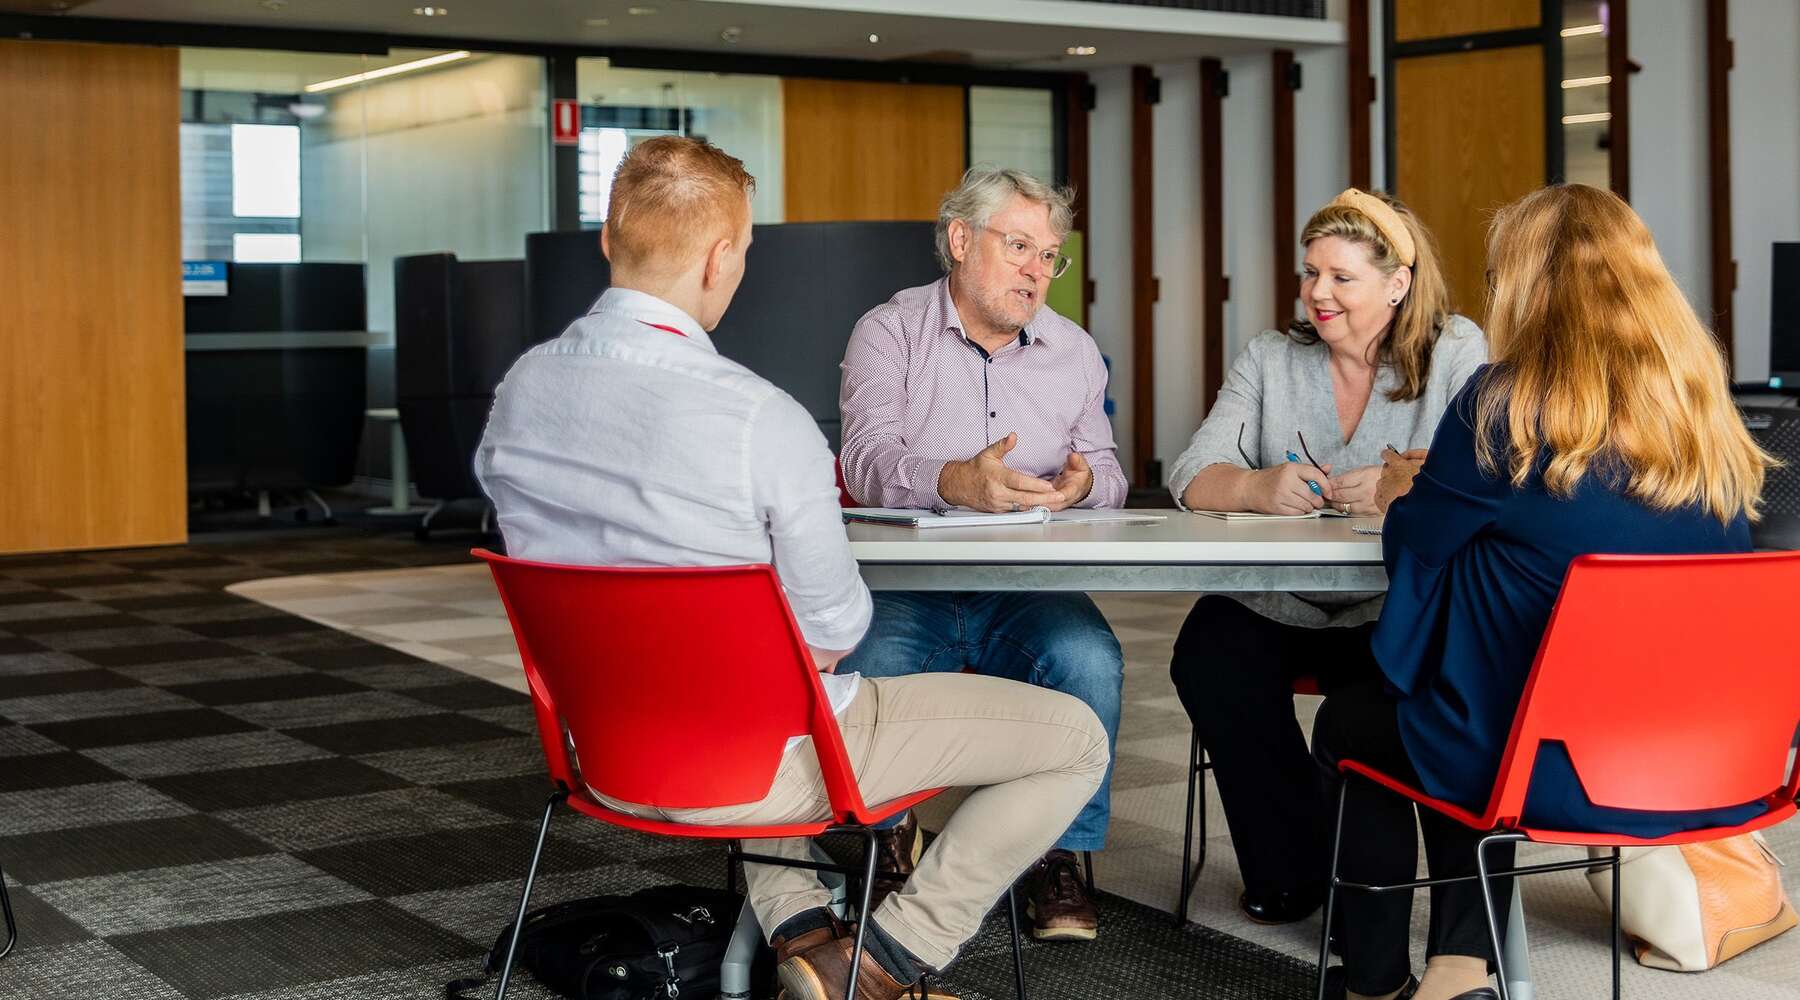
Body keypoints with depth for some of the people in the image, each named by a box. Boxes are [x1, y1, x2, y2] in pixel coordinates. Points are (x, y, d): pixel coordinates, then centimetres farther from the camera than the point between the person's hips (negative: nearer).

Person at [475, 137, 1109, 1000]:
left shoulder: (519, 390, -6)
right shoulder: (764, 422, -26)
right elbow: (834, 629, -17)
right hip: (761, 764, -6)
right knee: (1076, 738, 4)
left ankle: (796, 927, 23)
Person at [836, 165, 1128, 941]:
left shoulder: (1074, 351, 16)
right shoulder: (890, 332, 3)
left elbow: (1107, 471, 15)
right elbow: (869, 461, -12)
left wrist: (1084, 483, -13)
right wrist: (957, 482, -34)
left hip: (1029, 589, 3)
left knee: (1089, 660, -30)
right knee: (862, 668, -33)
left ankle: (1060, 856, -11)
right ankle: (883, 844, -5)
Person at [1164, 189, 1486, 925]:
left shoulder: (1455, 353, 6)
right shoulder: (1269, 360, 12)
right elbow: (1191, 478, 1)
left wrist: (1405, 486, -30)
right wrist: (1258, 488, -22)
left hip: (1393, 608, -2)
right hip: (1272, 606, 3)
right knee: (1209, 656, -27)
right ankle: (1291, 871, -5)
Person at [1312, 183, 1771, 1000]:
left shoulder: (1507, 405, -13)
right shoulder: (1705, 413, 3)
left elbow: (1415, 542, -2)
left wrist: (1404, 497, 20)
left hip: (1548, 765, -6)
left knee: (1351, 720, 25)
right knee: (1464, 705, 33)